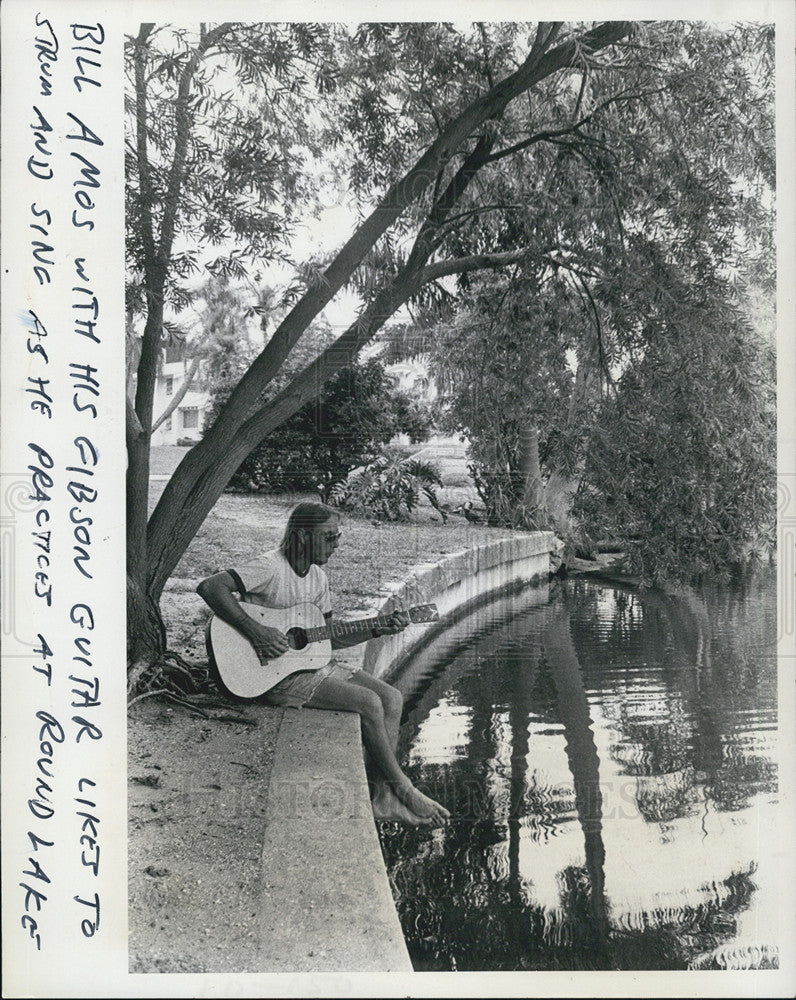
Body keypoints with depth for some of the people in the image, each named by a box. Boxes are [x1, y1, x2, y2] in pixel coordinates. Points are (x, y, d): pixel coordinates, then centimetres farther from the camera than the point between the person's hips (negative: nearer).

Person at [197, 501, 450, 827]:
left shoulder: (318, 577, 10)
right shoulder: (272, 568, -16)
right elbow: (209, 586, -28)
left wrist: (378, 630, 2)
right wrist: (255, 631, -31)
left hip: (316, 662, 9)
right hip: (280, 674, -9)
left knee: (392, 698, -4)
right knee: (368, 703, -20)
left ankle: (380, 795, -1)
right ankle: (403, 790, 0)